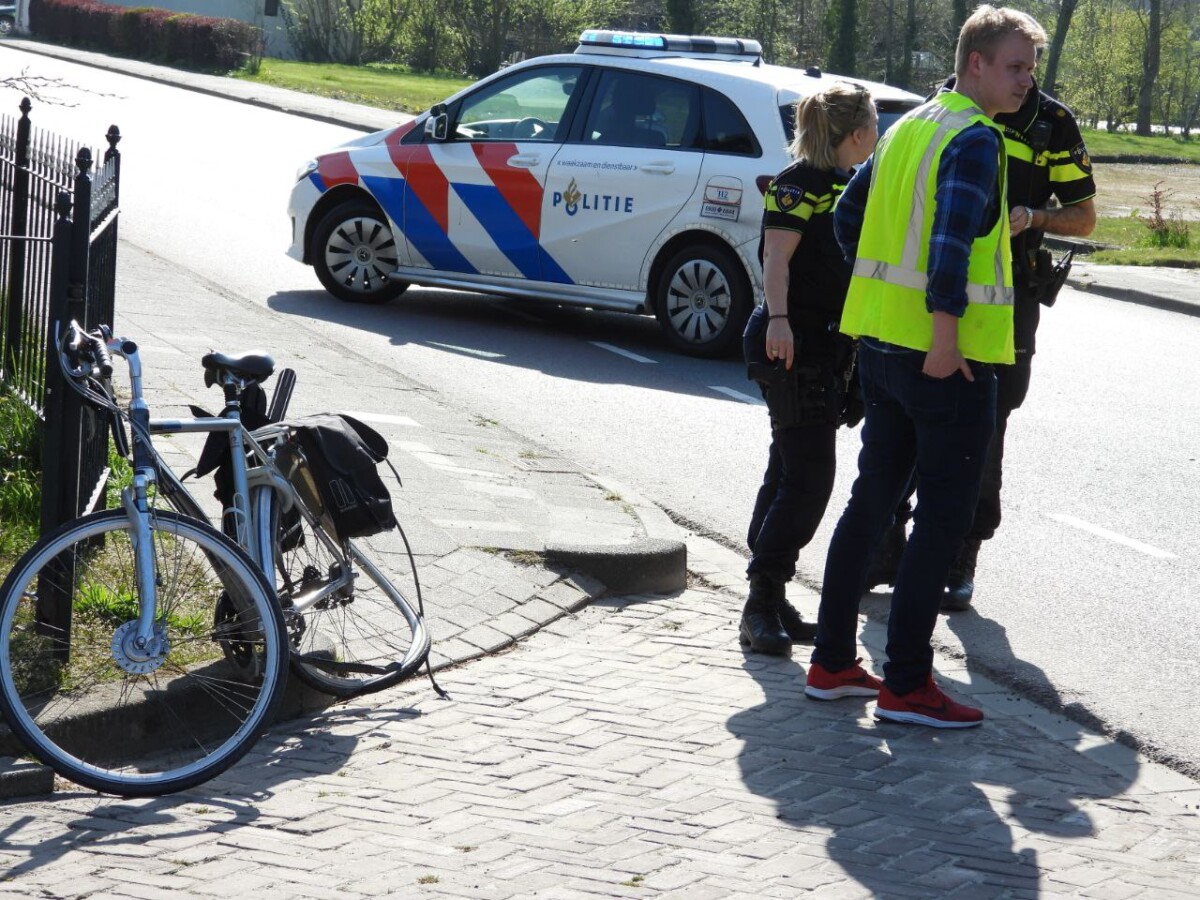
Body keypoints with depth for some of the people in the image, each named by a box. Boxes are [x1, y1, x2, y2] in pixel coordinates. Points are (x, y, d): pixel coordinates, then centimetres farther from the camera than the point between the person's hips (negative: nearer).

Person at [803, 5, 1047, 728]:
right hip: (948, 357, -9)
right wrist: (945, 340, -24)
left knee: (872, 500, 16)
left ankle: (833, 663, 21)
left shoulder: (908, 128, 13)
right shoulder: (976, 141, -14)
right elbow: (950, 242, -25)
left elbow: (848, 217, 20)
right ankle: (907, 685, 0)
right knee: (944, 518, -2)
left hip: (881, 341, 9)